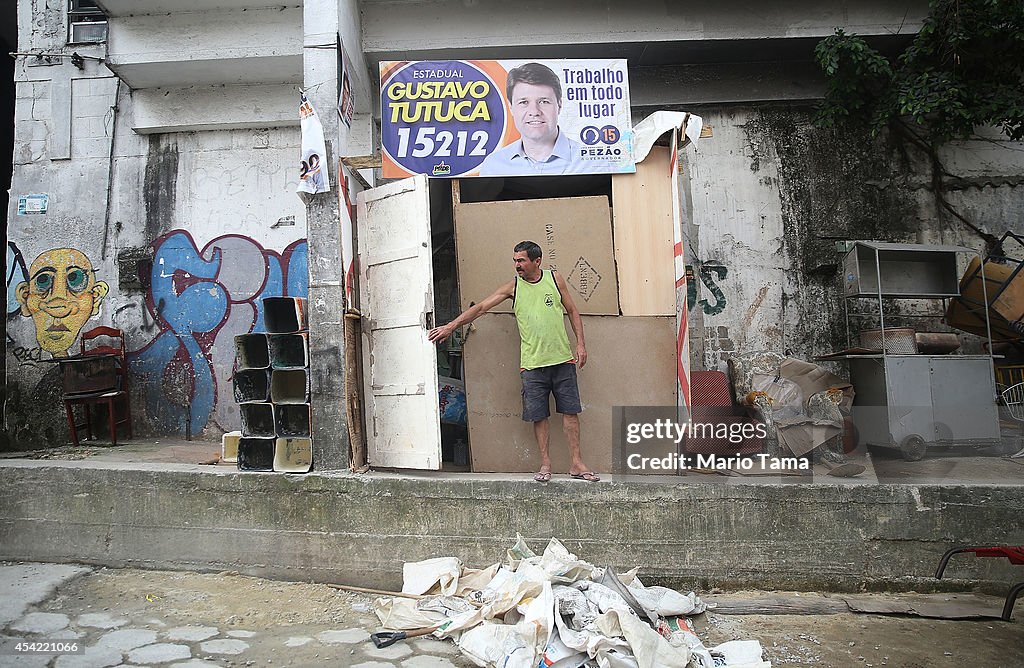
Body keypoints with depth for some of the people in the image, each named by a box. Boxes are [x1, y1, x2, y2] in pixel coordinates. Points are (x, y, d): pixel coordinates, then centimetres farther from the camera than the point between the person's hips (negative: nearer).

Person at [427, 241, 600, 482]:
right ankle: (545, 464, 13)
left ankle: (576, 463, 10)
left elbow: (572, 311, 11)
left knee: (570, 410, 2)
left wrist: (580, 343, 3)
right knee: (538, 415, 2)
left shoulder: (555, 278, 4)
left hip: (562, 359, 0)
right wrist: (451, 326, -8)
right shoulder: (513, 287, 2)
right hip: (532, 363, 0)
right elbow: (481, 307, -1)